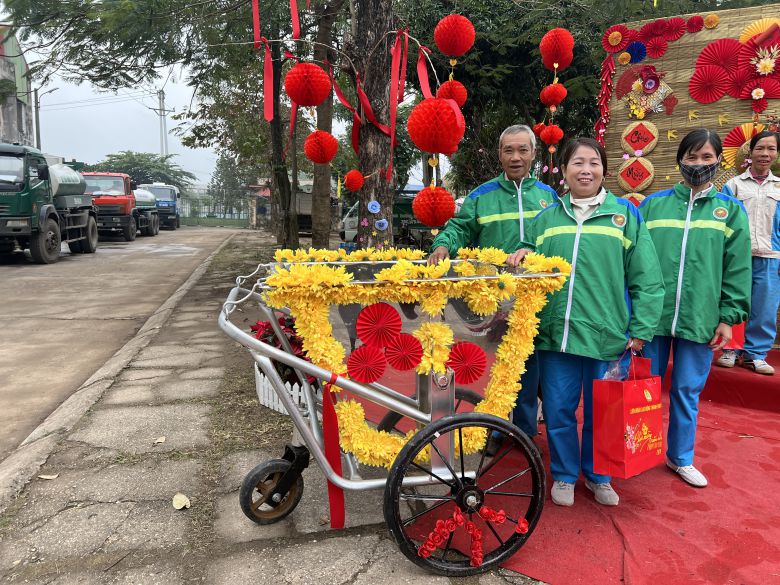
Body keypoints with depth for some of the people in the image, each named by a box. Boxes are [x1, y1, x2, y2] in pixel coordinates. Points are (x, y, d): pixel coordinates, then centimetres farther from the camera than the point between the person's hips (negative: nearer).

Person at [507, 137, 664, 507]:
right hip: (555, 333, 2)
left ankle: (597, 476, 36)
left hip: (607, 335, -1)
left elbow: (646, 278, 0)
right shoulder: (547, 217, 8)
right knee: (558, 410, 9)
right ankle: (564, 475, 31)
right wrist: (522, 255, -6)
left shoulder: (625, 213, 2)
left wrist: (641, 330, -4)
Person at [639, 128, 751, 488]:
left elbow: (737, 269, 3)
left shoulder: (731, 210, 6)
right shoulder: (652, 205, 4)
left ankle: (681, 458, 31)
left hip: (700, 320, 0)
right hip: (651, 316, 0)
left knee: (687, 391, 12)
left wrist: (729, 317, -3)